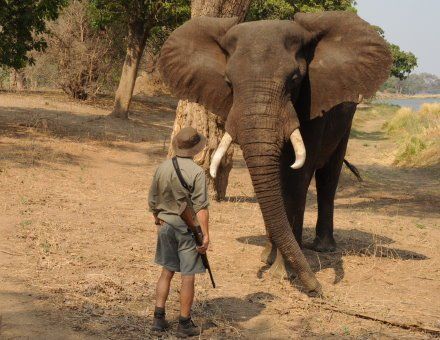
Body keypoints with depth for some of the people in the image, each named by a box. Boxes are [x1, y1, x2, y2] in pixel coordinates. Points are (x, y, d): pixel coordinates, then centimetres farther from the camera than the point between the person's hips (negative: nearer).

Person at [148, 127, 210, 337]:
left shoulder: (162, 168, 0)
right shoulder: (196, 173, -16)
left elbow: (152, 201, 9)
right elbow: (200, 208, -18)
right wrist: (205, 235, -14)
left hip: (166, 225, 5)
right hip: (188, 228, -5)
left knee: (167, 272, 17)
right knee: (188, 276, 4)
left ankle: (159, 318, 18)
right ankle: (184, 324, 10)